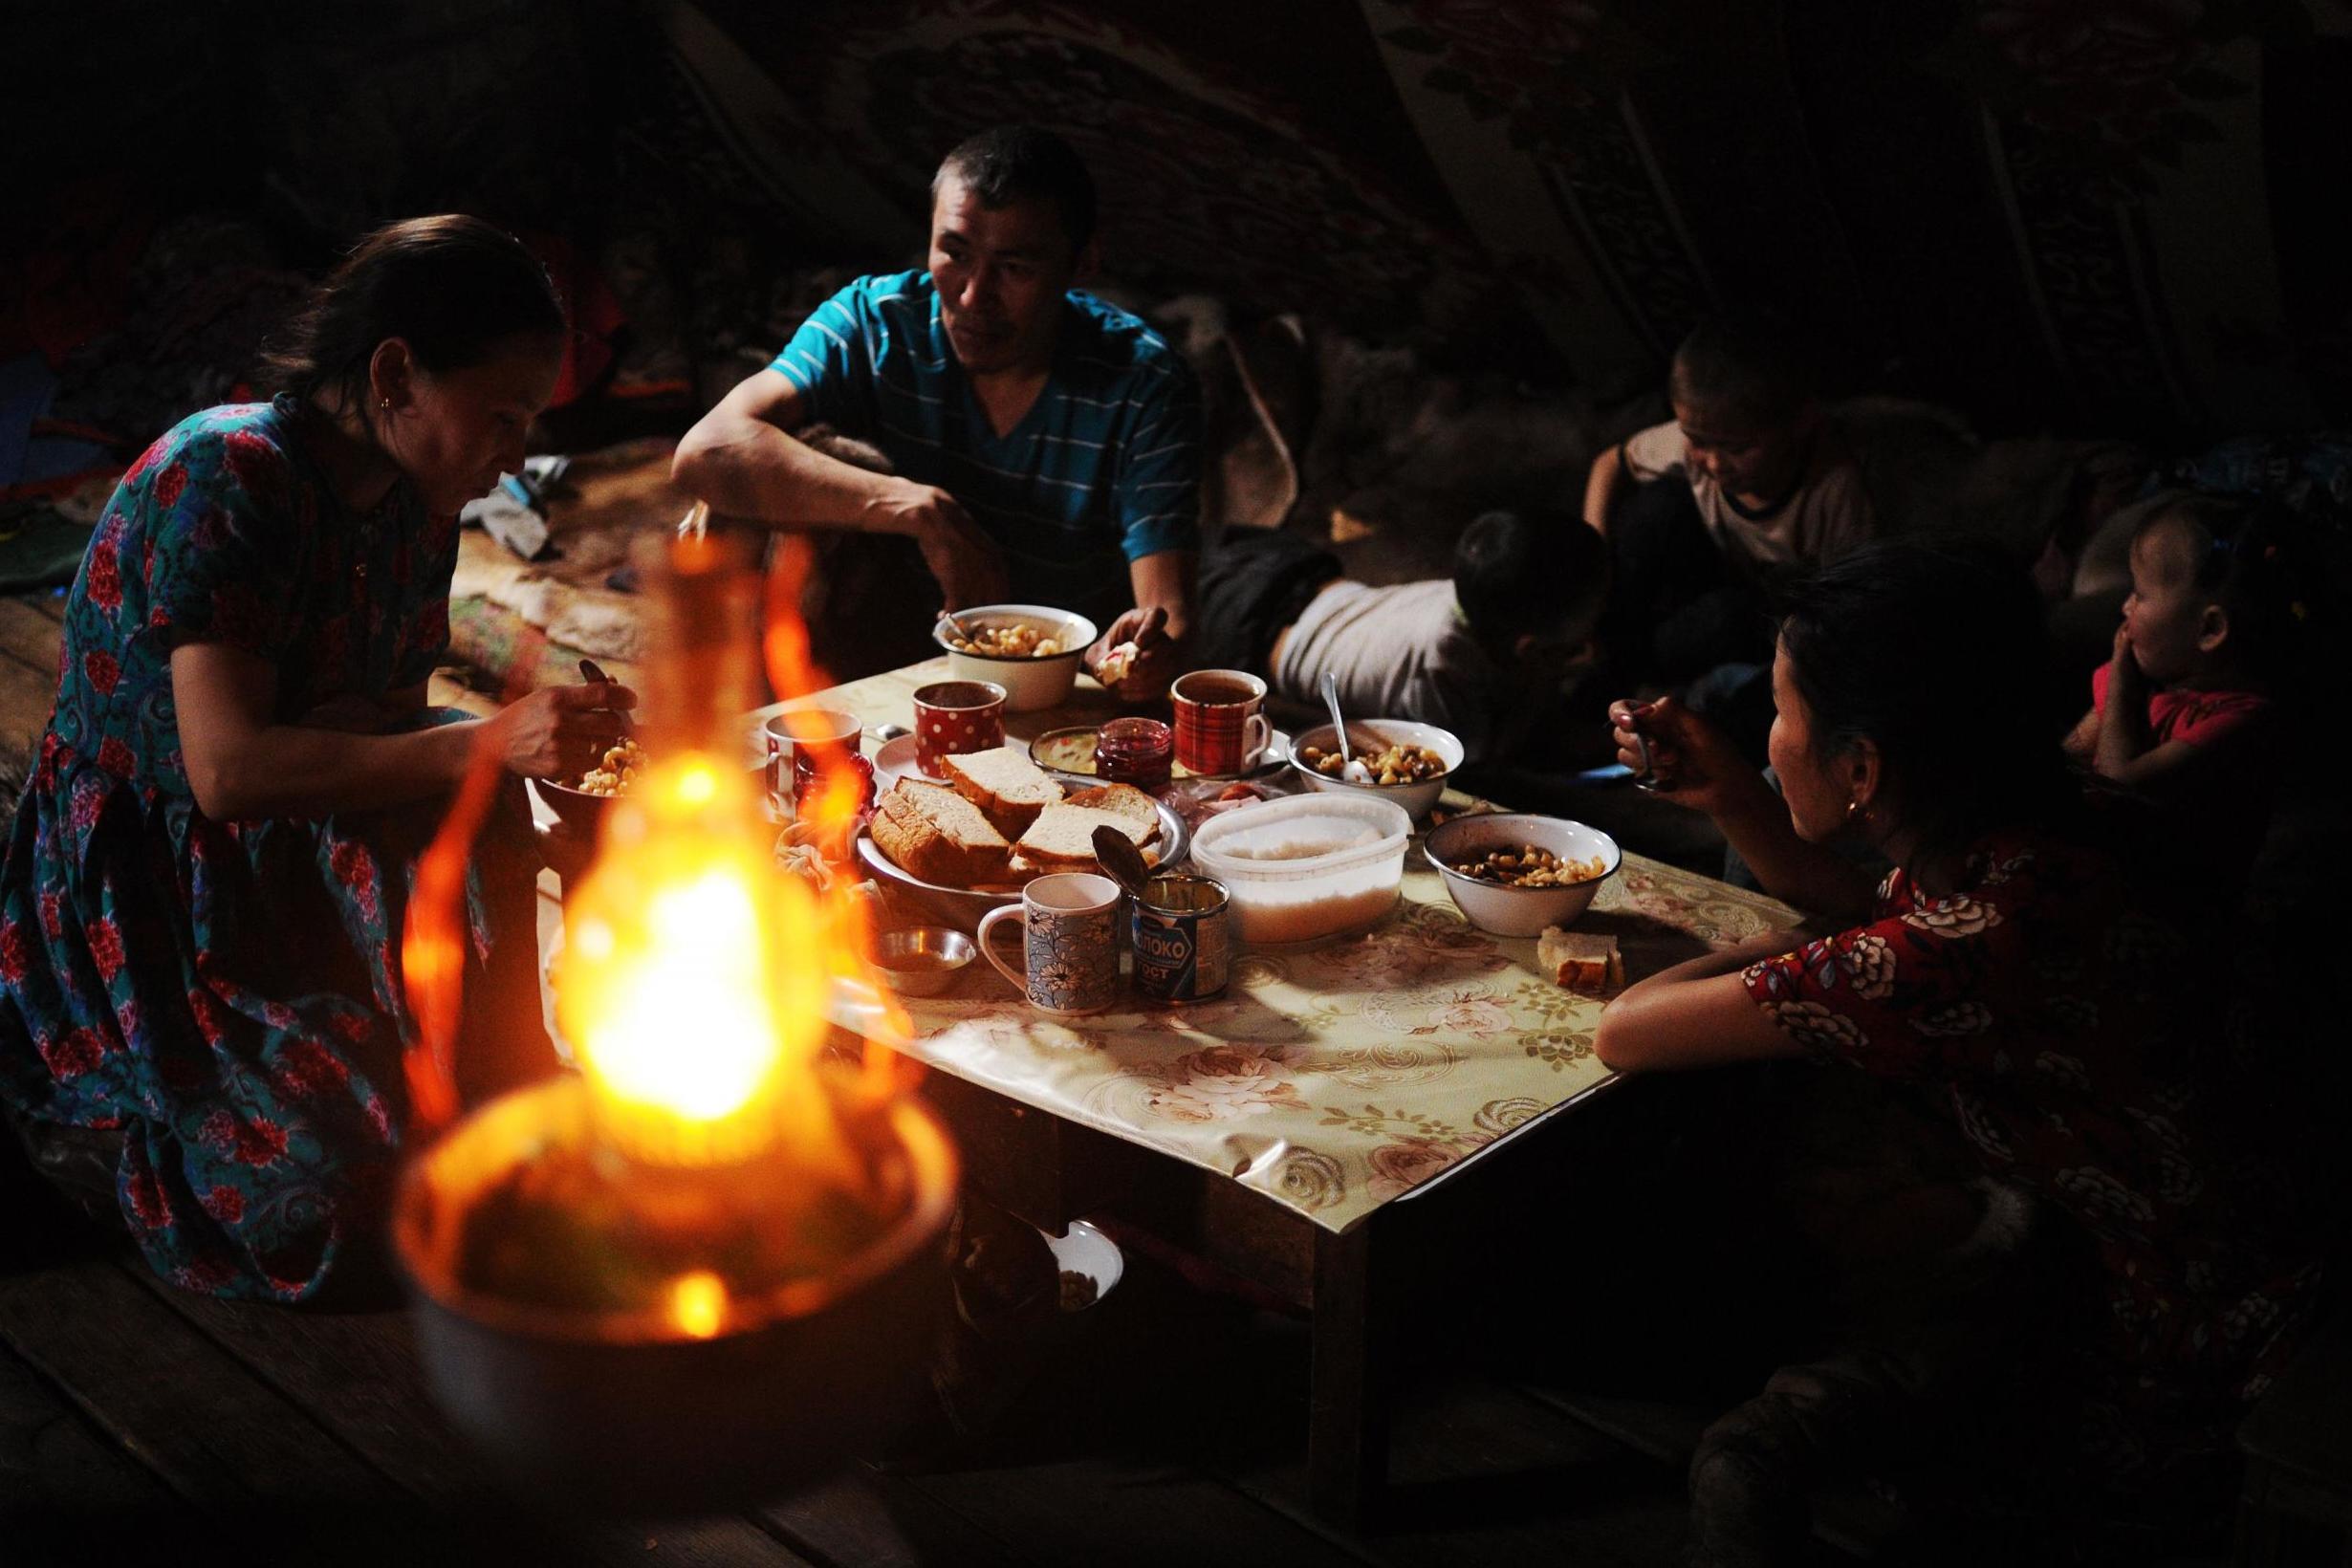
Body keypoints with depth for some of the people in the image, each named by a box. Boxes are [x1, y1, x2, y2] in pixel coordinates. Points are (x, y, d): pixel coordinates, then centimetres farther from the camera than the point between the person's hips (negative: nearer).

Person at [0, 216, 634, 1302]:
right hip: (139, 897, -7)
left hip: (291, 859, 7)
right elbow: (227, 769, -31)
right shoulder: (228, 477, -23)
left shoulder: (411, 501, 0)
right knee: (343, 1169, -21)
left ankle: (504, 1104, -5)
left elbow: (393, 717, 1)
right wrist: (492, 742, -36)